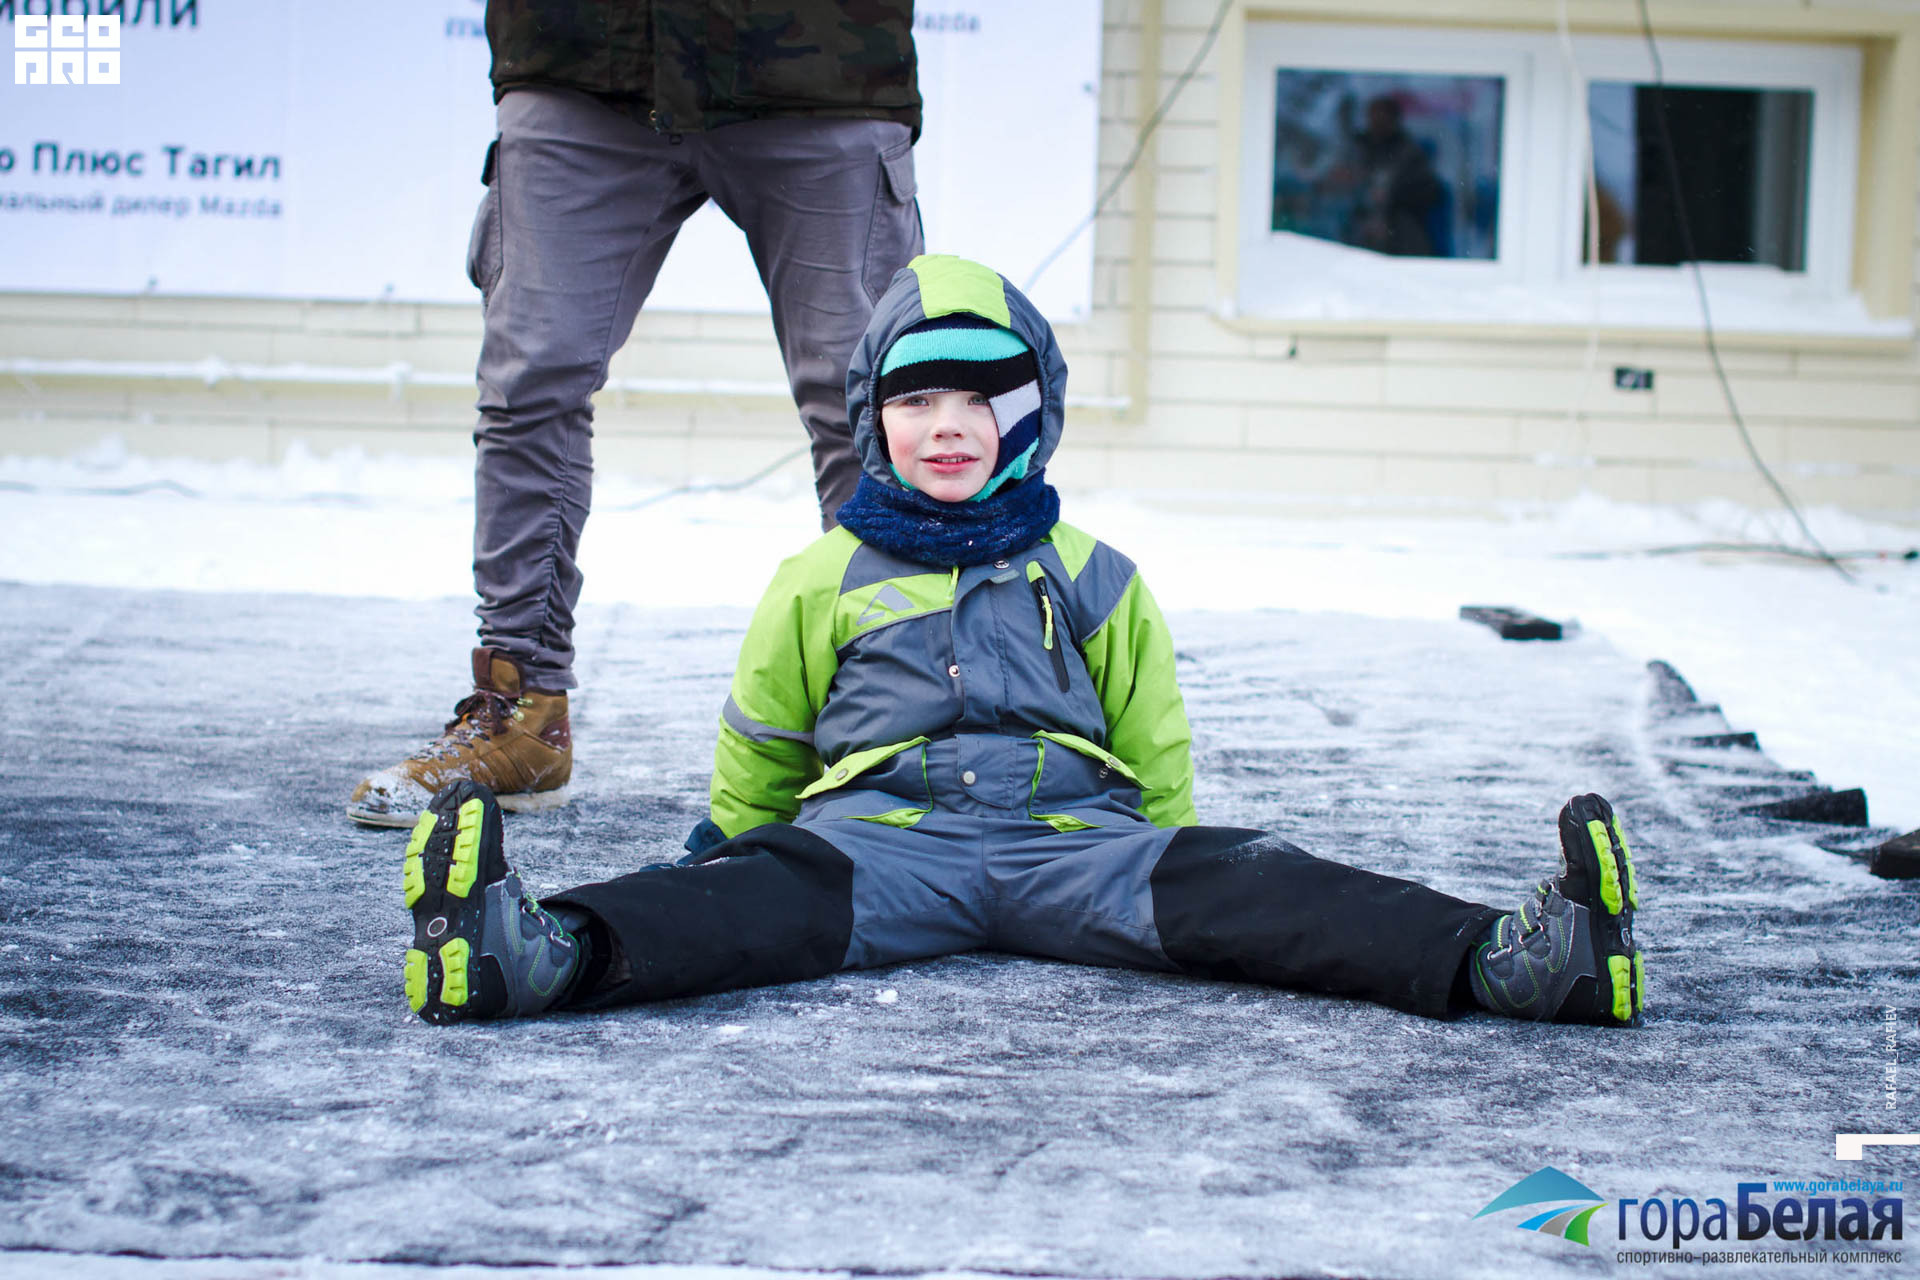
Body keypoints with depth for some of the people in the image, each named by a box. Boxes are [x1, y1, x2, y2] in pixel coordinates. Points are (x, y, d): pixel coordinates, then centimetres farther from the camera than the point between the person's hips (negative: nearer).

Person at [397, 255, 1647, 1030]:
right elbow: (758, 752, 30)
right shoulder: (823, 580, 18)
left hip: (1071, 833, 1)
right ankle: (541, 950, -64)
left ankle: (1499, 956, -50)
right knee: (770, 894, -35)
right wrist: (727, 840, 29)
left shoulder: (1093, 579, 19)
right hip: (885, 832, -1)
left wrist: (1174, 891, 21)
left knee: (1236, 880, -28)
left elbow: (1159, 765, 24)